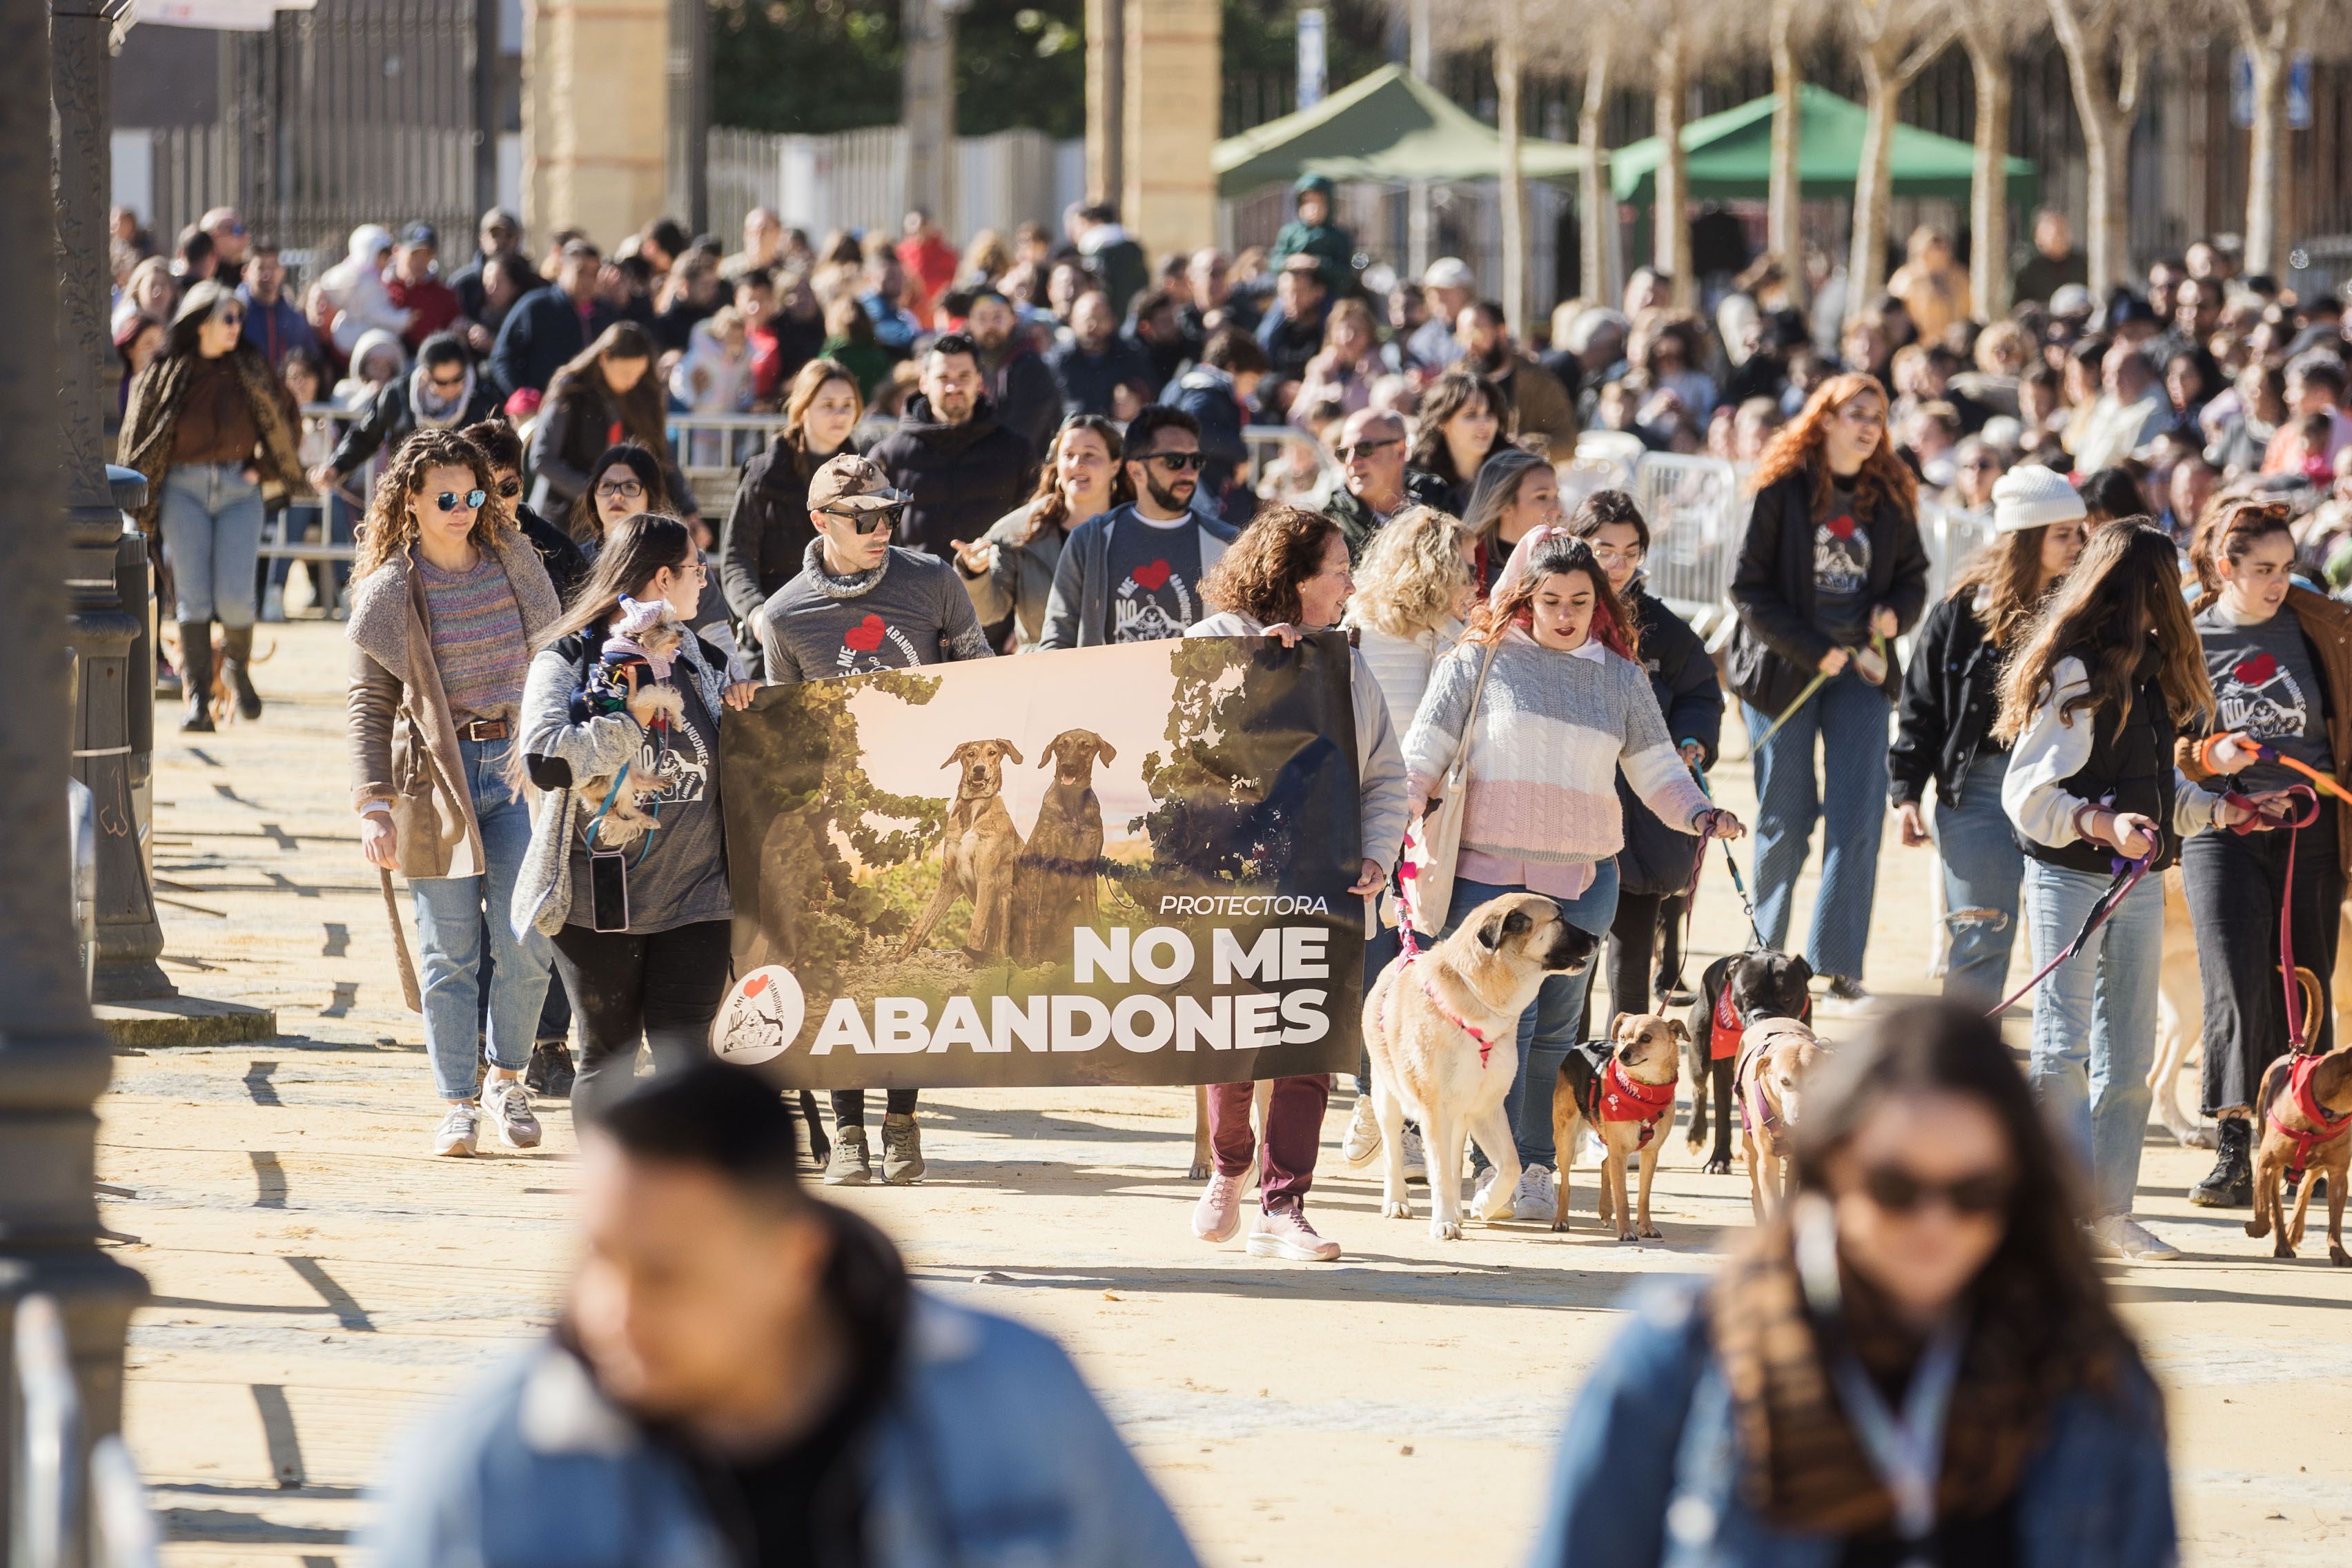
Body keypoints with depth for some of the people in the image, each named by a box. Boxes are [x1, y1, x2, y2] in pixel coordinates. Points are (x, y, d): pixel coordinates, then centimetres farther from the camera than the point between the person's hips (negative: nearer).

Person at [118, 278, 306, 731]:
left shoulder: (249, 367, 6)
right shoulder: (165, 372, 1)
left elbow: (284, 415, 18)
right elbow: (138, 436, 6)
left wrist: (263, 468, 9)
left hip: (239, 489, 1)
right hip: (184, 488, -1)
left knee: (235, 596, -8)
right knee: (192, 595, -6)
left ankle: (237, 665, 24)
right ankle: (197, 700, -4)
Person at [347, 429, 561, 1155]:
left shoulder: (515, 564, 7)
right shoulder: (389, 592, -2)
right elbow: (370, 705, -2)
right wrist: (373, 804, -11)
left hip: (519, 766, 2)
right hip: (436, 772, -2)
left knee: (525, 943, -5)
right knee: (450, 952, 1)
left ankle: (507, 1079, 15)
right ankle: (458, 1103, 9)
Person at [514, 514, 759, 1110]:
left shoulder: (702, 662, 12)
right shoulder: (568, 658, -3)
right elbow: (546, 758, -20)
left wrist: (744, 714, 2)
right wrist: (634, 718, -16)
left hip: (693, 902, 3)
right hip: (598, 902, -3)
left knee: (684, 1061, -3)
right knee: (608, 1059, 6)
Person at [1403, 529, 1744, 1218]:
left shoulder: (1621, 676, 10)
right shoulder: (1481, 661, 1)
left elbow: (1656, 771, 12)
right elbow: (1424, 753, 1)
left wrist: (1699, 814, -7)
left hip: (1583, 878, 3)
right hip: (1488, 871, -3)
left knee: (1556, 1029, 7)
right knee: (1502, 1017, -12)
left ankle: (1536, 1166, 14)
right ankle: (1499, 1168, -12)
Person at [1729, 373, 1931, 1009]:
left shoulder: (1891, 496, 5)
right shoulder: (1784, 489, -7)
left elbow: (1913, 576, 16)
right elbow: (1749, 587, -8)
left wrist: (1897, 612, -7)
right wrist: (1812, 649, -15)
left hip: (1861, 670, 3)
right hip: (1784, 669, -3)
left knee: (1858, 822, -7)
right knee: (1785, 820, 3)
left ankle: (1838, 965, -4)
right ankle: (1763, 959, 19)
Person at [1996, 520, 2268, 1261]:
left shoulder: (2152, 669, 13)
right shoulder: (2075, 672, -14)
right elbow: (2027, 794, -16)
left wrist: (2221, 810, 15)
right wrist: (2100, 824, -29)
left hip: (2140, 880, 8)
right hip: (2070, 874, -8)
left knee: (2128, 1053, 8)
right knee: (2064, 1046, -5)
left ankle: (2110, 1213, 13)